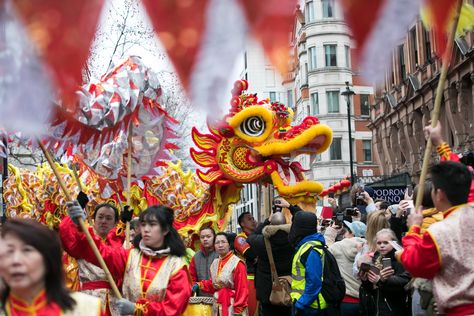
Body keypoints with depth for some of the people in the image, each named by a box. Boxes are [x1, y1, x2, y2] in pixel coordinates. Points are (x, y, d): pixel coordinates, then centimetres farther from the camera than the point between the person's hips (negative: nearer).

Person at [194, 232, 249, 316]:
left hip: (232, 308, -7)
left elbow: (242, 289, -16)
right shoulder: (215, 263, 10)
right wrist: (199, 285, 2)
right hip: (218, 307, 7)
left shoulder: (237, 263, -13)